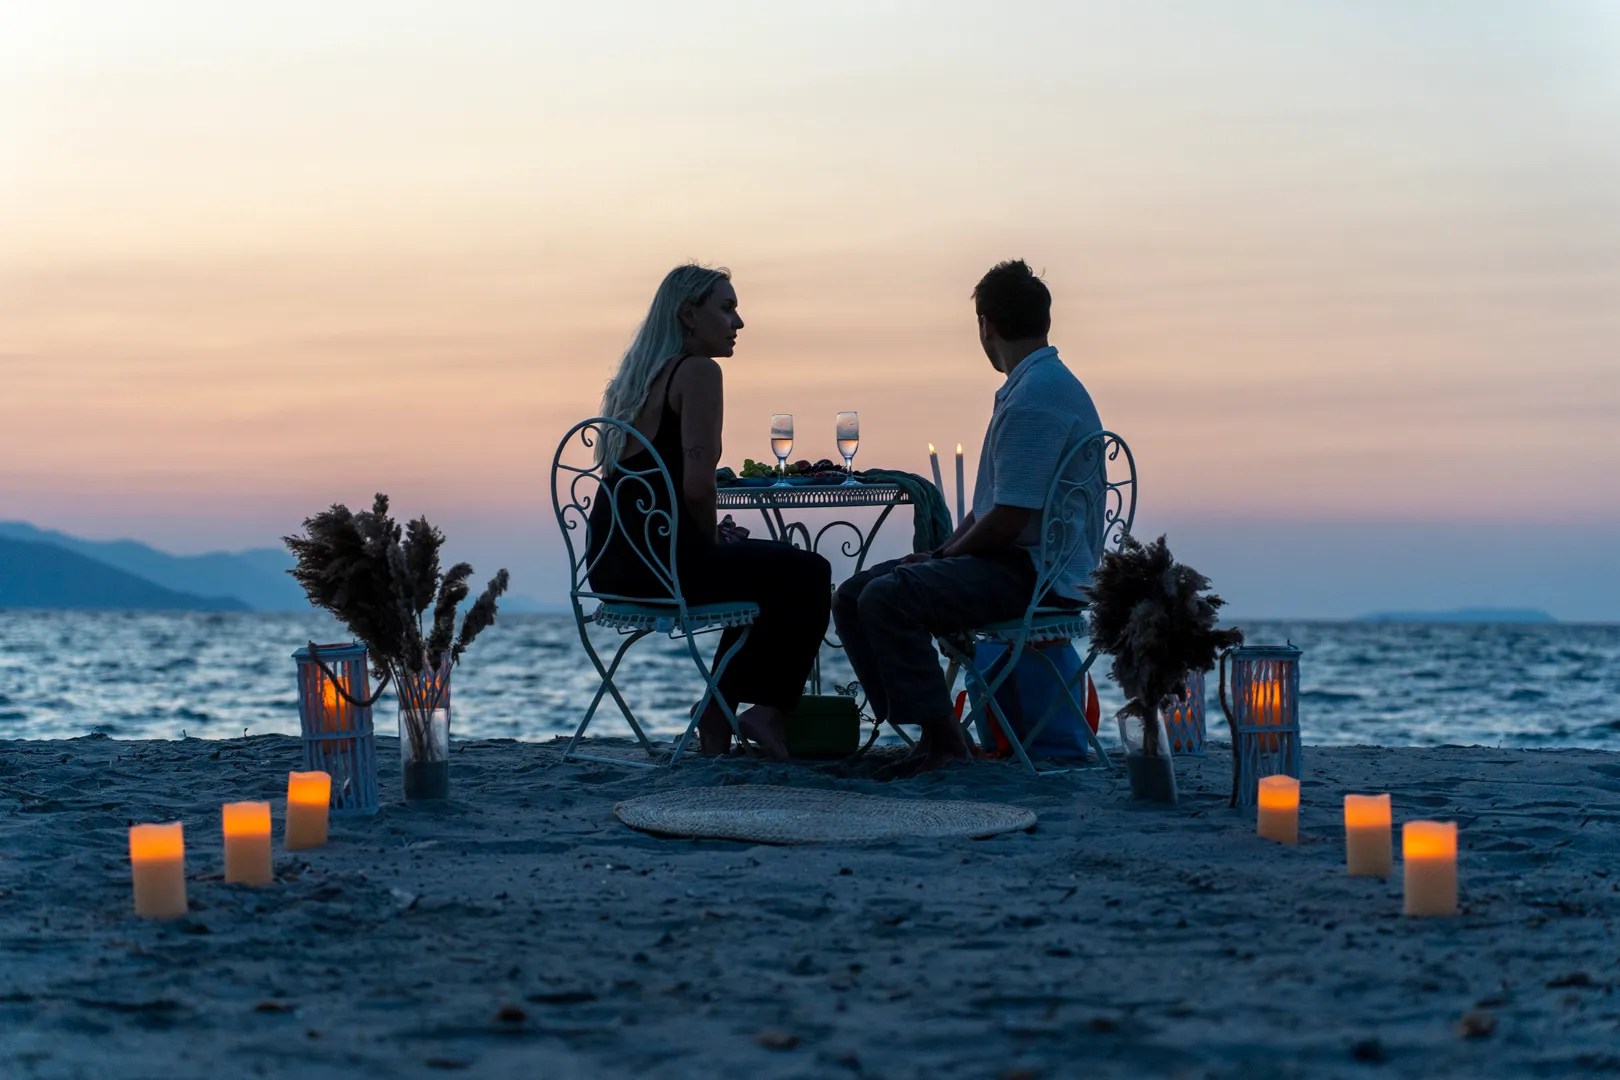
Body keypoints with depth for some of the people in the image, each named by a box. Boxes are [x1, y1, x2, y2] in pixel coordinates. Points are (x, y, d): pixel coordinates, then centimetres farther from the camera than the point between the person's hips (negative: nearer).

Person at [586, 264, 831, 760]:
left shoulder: (640, 374, 18)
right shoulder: (698, 371, -9)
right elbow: (697, 485, -18)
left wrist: (710, 535, 15)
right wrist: (712, 536, 1)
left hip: (612, 560, 9)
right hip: (658, 556, -9)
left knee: (762, 570, 30)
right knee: (808, 574, 7)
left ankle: (719, 715, 30)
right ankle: (770, 709, 5)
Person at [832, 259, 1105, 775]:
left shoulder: (1035, 397, -17)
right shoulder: (1042, 384, 18)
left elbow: (1008, 520, -22)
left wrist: (947, 555, -5)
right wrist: (945, 550, 9)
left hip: (1037, 573, -11)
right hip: (1013, 560, 11)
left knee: (886, 599, -27)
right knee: (852, 596, 4)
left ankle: (943, 741, -18)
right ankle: (928, 733, -1)